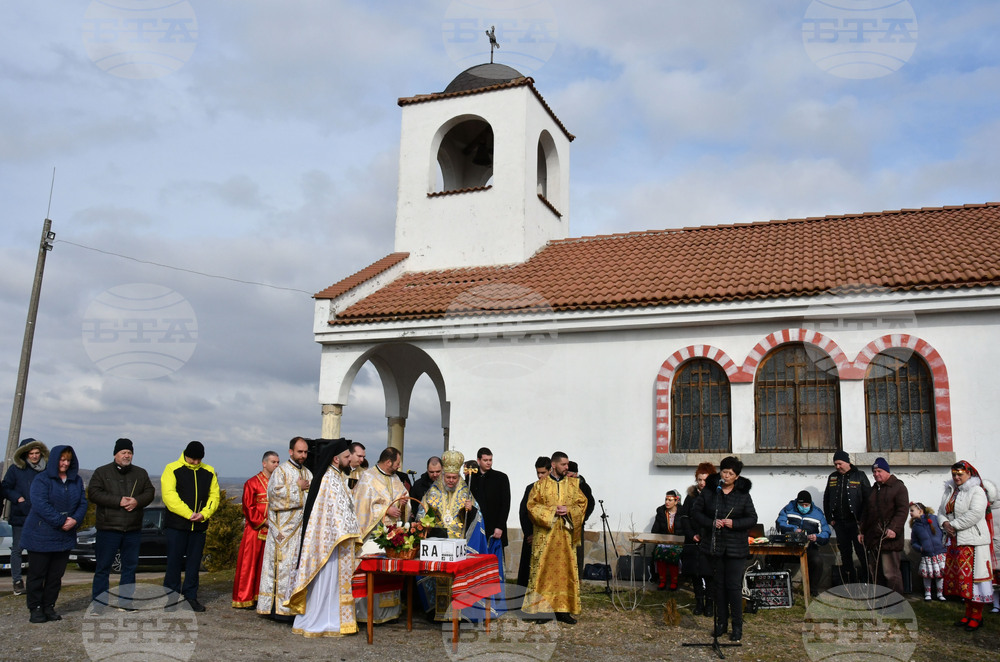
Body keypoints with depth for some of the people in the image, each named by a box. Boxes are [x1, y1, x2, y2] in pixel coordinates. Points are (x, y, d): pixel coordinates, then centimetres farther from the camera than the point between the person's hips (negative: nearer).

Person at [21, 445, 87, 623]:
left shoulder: (76, 480, 9)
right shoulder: (42, 480, -8)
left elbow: (83, 503, 6)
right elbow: (40, 505, -18)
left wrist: (75, 520, -13)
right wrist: (61, 522, -21)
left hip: (65, 537, 5)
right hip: (40, 536, -5)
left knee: (56, 574, 9)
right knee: (37, 573, 3)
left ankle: (49, 606, 19)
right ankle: (35, 608, 12)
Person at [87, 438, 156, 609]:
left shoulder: (141, 473, 13)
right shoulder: (102, 472, 3)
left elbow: (150, 493, 9)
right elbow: (93, 494, -8)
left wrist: (137, 501, -13)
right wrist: (118, 501, -16)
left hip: (133, 530, 3)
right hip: (108, 529, -3)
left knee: (130, 566, 8)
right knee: (103, 567, 0)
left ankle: (125, 602, 18)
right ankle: (98, 604, 7)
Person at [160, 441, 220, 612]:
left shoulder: (209, 472, 10)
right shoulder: (172, 469, -2)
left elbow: (214, 496, 8)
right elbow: (169, 495, -12)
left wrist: (204, 514, -10)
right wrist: (188, 514, -19)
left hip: (199, 525, 4)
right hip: (176, 524, -3)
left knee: (194, 562, 8)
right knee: (174, 561, 1)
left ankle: (191, 597, 16)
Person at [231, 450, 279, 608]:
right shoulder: (252, 483, -2)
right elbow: (248, 507, -6)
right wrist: (263, 521, -11)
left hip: (273, 530, 4)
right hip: (255, 530, -4)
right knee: (249, 563, -1)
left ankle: (262, 596, 12)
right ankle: (244, 598, 6)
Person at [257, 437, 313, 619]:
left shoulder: (308, 473, 17)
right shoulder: (281, 471, -1)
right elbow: (276, 491, -17)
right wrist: (299, 487, -9)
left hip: (303, 527, 6)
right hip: (284, 528, -6)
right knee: (284, 565, -7)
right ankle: (280, 608, -3)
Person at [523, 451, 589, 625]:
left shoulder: (573, 484, 9)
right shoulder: (541, 484, 2)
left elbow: (582, 504, 7)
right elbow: (532, 505, -3)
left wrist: (568, 510, -11)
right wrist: (552, 511, -13)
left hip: (566, 535, 2)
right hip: (545, 535, -2)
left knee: (565, 570, 2)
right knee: (543, 570, -2)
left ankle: (562, 609, 8)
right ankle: (540, 608, 6)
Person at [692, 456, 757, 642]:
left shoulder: (743, 494, -2)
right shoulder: (708, 491, 0)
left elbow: (752, 519, 0)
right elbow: (696, 512, 2)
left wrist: (734, 523, -16)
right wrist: (711, 523, -14)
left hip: (736, 548, -2)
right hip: (715, 545, 2)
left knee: (734, 586, -1)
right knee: (719, 584, 11)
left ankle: (737, 626, 11)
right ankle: (721, 622, 23)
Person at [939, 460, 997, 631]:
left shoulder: (977, 491, -8)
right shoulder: (949, 491, 15)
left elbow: (975, 513, -20)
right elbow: (941, 512, 16)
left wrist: (954, 525, -17)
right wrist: (944, 523, -5)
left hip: (973, 542, -7)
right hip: (955, 542, 7)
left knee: (973, 577, -5)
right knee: (961, 578, 10)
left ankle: (977, 616, 3)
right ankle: (968, 614, 19)